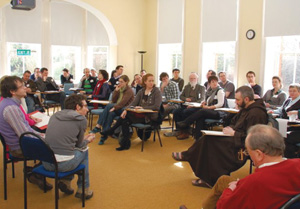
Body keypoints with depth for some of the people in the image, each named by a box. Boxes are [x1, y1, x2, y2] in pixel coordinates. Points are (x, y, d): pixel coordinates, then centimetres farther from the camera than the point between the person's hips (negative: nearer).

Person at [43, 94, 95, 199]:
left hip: (45, 162, 6)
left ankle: (66, 181, 20)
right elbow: (79, 145, 8)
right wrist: (88, 140, 31)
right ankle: (83, 189, 26)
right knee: (84, 150, 24)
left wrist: (84, 138, 35)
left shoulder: (55, 115, 13)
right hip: (63, 165, -5)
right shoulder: (81, 119, -1)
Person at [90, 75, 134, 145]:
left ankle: (98, 127, -30)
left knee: (109, 106, -29)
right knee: (111, 113, -30)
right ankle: (104, 134, -36)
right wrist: (116, 91, -2)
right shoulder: (119, 89, 15)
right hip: (117, 109, 6)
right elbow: (113, 101, 8)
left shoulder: (129, 91, -7)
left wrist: (114, 107, -32)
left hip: (125, 110, -6)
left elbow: (123, 102, -20)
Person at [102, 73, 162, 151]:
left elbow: (157, 107, -13)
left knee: (127, 116, -24)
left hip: (150, 116, -6)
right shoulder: (141, 91, 12)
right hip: (141, 114, 6)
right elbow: (133, 103, 3)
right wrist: (125, 109, -15)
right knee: (125, 119, -22)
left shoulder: (157, 91, -3)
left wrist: (143, 107, -18)